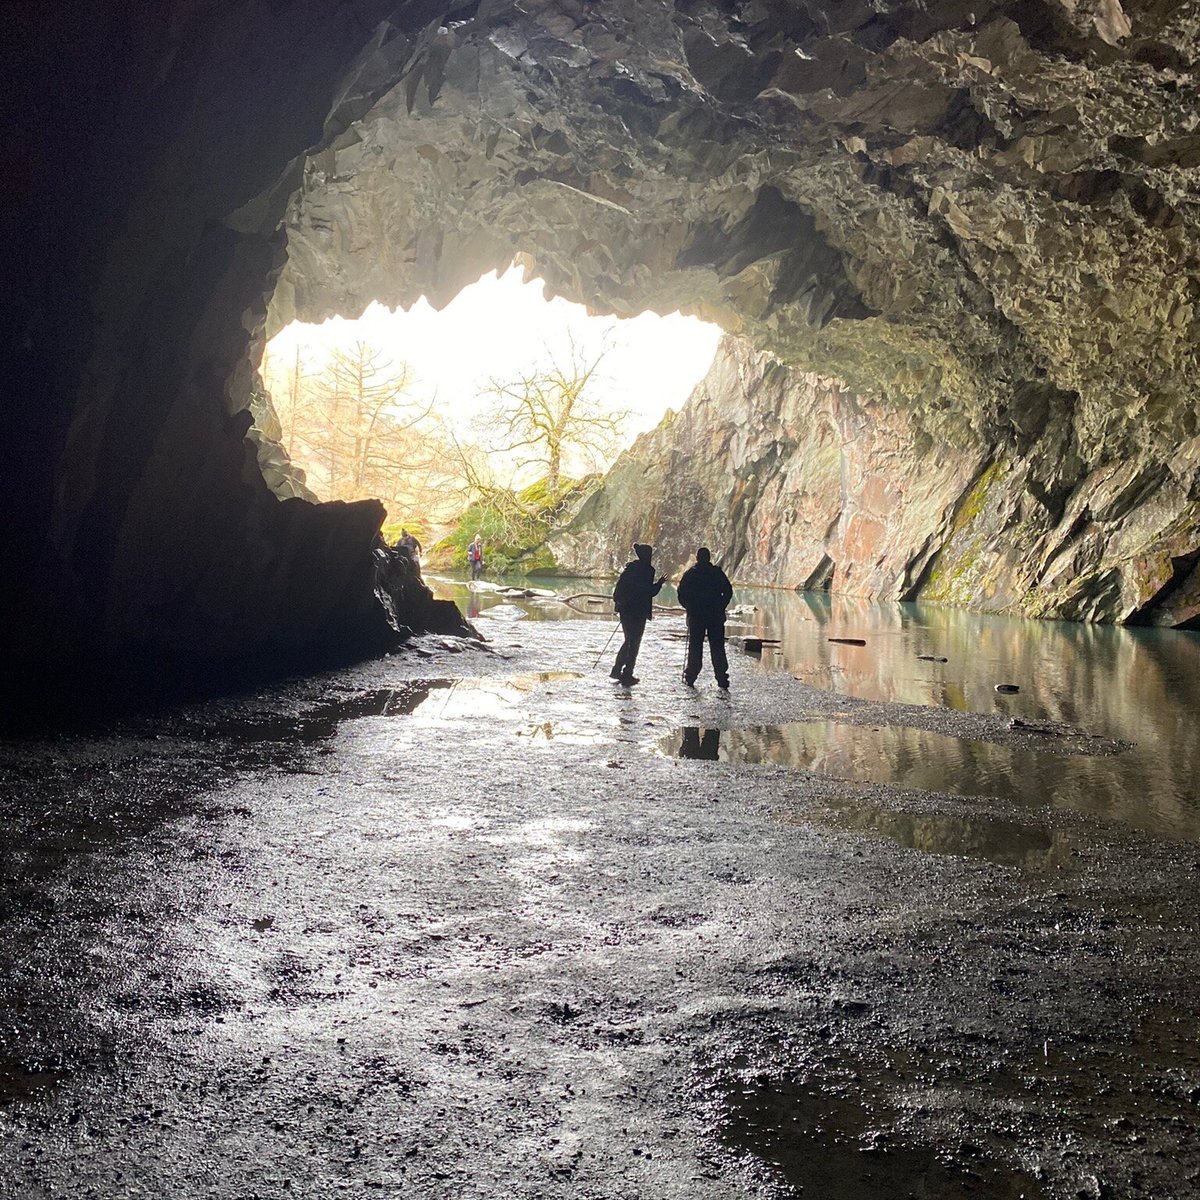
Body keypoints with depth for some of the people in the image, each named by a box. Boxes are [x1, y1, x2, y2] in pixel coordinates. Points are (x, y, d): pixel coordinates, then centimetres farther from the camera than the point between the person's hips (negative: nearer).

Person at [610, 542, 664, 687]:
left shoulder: (629, 568, 8)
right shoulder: (647, 570, -11)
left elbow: (619, 587, 10)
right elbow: (650, 592, -15)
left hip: (625, 610, 7)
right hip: (639, 612, -7)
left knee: (628, 641, 20)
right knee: (634, 643, 1)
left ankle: (617, 670, 21)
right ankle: (627, 676, 2)